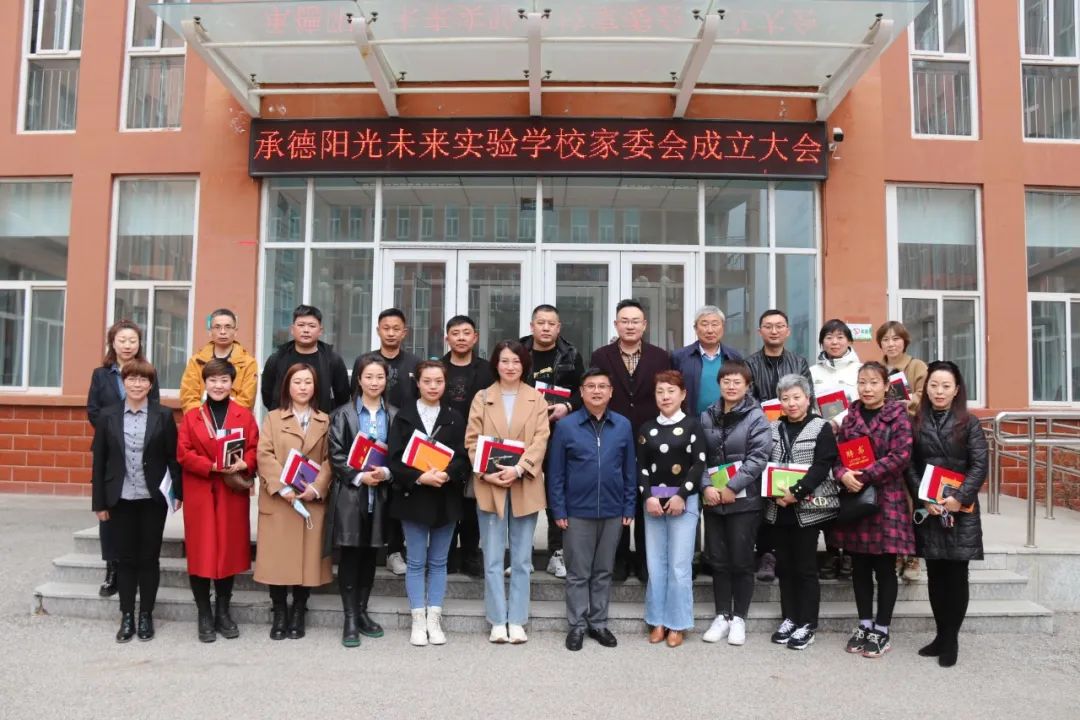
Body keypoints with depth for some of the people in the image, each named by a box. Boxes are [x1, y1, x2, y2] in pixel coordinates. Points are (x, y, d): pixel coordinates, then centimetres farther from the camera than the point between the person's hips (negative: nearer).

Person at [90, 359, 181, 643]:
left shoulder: (164, 416, -1)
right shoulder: (107, 416, 3)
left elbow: (173, 457, 0)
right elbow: (99, 461, 3)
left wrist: (178, 492, -6)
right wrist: (99, 502, 0)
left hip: (153, 499, -1)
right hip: (120, 499, 1)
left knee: (149, 558, 7)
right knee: (125, 558, 8)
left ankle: (146, 616, 18)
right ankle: (126, 617, 18)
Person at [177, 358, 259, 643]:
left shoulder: (244, 416, 5)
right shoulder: (192, 417, 5)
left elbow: (254, 449, 2)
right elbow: (184, 454, -2)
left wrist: (243, 464, -19)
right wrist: (211, 466, -17)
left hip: (232, 494, 1)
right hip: (200, 494, 0)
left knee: (229, 550, 7)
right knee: (200, 553, 1)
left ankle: (223, 612, 22)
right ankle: (204, 616, 13)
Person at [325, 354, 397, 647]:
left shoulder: (394, 416, 7)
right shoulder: (343, 415, 1)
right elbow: (336, 455, -3)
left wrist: (386, 472, -12)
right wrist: (359, 476, -14)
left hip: (380, 493, 2)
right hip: (349, 493, -2)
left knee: (369, 554, 10)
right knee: (349, 554, -1)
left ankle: (362, 612, 23)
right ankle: (350, 620, 6)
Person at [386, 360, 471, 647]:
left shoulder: (455, 418, 6)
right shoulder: (403, 416, 2)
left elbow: (462, 457, 0)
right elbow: (395, 458, -5)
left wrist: (446, 474, -20)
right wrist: (420, 477, -20)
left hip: (446, 498, 1)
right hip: (413, 496, -1)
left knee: (438, 562, 8)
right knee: (416, 562, 5)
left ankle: (434, 619, 16)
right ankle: (418, 621, 12)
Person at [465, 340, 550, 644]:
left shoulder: (537, 399, 5)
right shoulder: (482, 398, 6)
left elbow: (540, 440, -4)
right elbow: (472, 440, 1)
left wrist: (518, 469, -17)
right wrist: (486, 473, -12)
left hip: (525, 486, 0)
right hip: (489, 486, 0)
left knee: (521, 559, 7)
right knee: (493, 559, 4)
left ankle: (516, 621, 16)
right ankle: (497, 621, 12)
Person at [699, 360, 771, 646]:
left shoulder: (756, 417, -4)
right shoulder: (707, 417, 8)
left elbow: (758, 457, -12)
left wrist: (732, 488, -16)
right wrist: (706, 486, -10)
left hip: (744, 499, -3)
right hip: (712, 500, 4)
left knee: (741, 561, 3)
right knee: (718, 560, 9)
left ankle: (739, 618, 17)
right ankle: (722, 616, 21)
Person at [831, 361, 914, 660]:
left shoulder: (897, 415, -4)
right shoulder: (850, 416, 8)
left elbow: (901, 455, -15)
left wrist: (863, 476, -19)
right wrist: (842, 474, -15)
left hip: (886, 498, -4)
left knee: (884, 568, 5)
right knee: (859, 567, 11)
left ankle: (881, 632, 15)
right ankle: (864, 625, 24)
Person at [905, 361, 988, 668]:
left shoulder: (969, 423, 1)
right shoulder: (916, 423, 5)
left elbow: (979, 466, -5)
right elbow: (909, 467, 1)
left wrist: (958, 498, -16)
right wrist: (924, 499, -11)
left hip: (960, 509, -2)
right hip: (927, 510, 2)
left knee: (956, 575, 2)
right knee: (935, 575, 9)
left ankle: (951, 639, 13)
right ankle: (941, 635, 20)